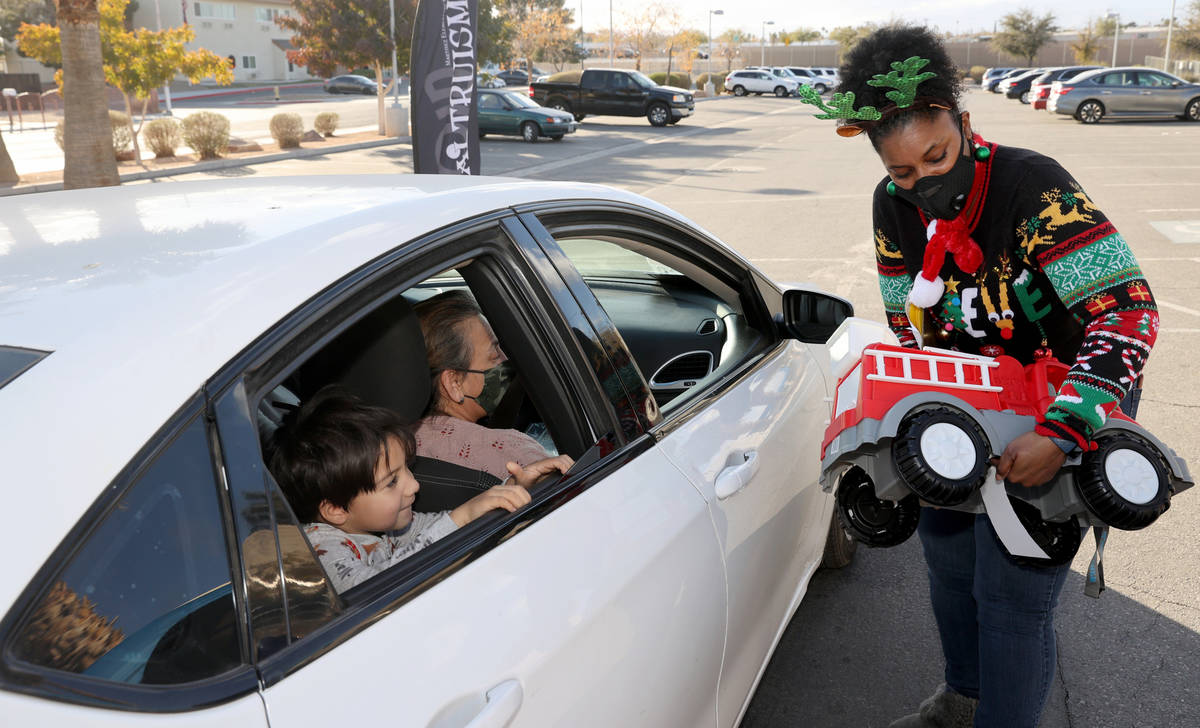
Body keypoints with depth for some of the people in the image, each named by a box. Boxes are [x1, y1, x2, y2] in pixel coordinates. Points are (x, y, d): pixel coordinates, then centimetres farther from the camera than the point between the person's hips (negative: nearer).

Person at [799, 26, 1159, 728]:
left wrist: (1062, 435, -41)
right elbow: (908, 320, 2)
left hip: (1063, 411, -6)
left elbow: (1129, 309, -32)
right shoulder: (893, 205, -8)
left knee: (1012, 590, -4)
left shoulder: (1034, 187, -28)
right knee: (947, 550, 19)